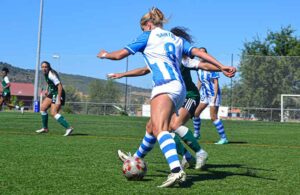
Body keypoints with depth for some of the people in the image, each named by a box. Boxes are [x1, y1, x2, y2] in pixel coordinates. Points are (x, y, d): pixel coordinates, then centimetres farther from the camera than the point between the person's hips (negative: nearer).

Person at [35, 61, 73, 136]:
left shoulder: (51, 74, -21)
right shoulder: (46, 74, 6)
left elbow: (60, 86, -26)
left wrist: (59, 100, -29)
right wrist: (47, 90, 15)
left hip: (58, 94, -10)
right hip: (52, 93, 10)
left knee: (54, 113, -19)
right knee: (43, 108, 11)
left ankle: (68, 128, -22)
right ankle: (45, 128, 23)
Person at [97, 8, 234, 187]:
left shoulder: (148, 36, 13)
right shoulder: (177, 39, 27)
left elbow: (120, 55, 14)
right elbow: (199, 52, 14)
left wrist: (105, 55, 34)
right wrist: (222, 66, 8)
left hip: (165, 86, -8)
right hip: (180, 89, 8)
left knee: (160, 129, -23)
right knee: (153, 126, 23)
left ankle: (177, 170, -44)